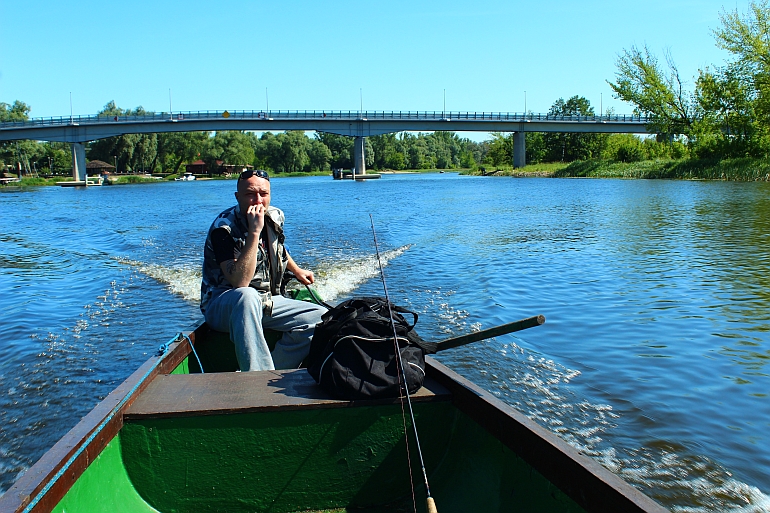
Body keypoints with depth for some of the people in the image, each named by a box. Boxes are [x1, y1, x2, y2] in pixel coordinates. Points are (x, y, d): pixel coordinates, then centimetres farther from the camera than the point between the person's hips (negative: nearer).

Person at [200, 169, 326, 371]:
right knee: (247, 296, -40)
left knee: (320, 318, -9)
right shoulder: (224, 228, -21)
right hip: (223, 306, -7)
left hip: (266, 303, 7)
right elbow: (240, 282, -34)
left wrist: (296, 271, 28)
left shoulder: (275, 217, 1)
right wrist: (254, 231, -33)